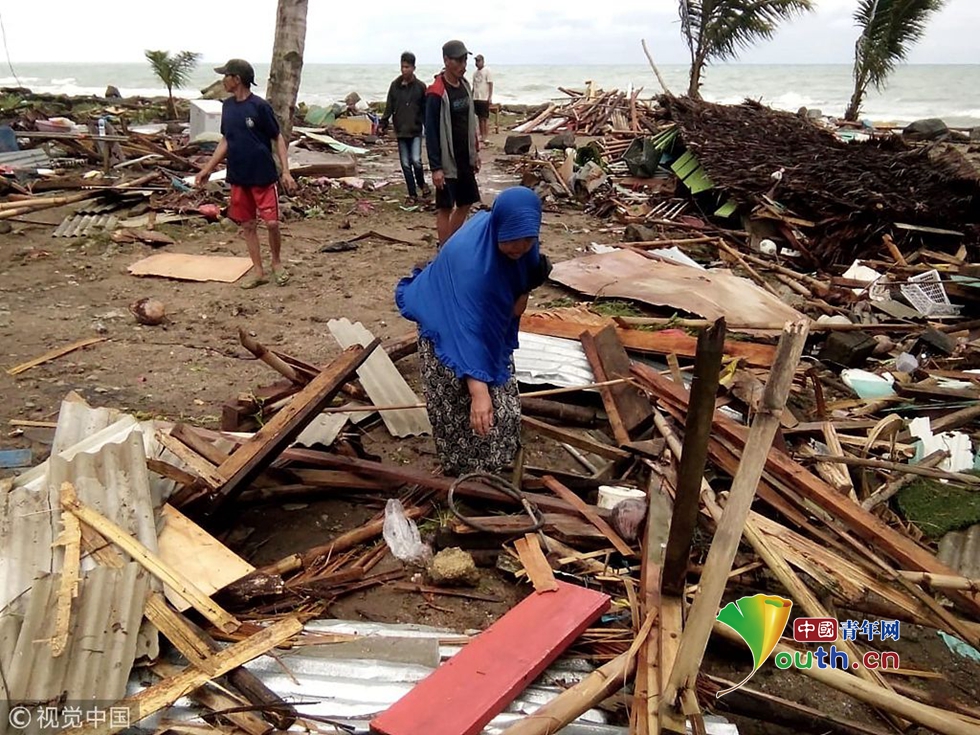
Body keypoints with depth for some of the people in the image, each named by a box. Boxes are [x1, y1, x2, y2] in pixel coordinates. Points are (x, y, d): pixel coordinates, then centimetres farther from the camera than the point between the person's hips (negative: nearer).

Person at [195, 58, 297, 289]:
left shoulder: (260, 106, -11)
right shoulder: (228, 106, 7)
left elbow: (277, 138, -7)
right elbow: (225, 140, 15)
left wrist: (286, 171, -15)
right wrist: (207, 168, 13)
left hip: (263, 176, -6)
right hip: (238, 177, 6)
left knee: (272, 222, -7)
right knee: (247, 225, 8)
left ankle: (276, 262, 18)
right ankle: (258, 271, 17)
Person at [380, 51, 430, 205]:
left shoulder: (420, 86, -2)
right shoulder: (395, 85, 3)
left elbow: (426, 109, 0)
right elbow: (389, 107, 7)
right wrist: (383, 124, 0)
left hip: (416, 131, -3)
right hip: (400, 131, 3)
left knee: (416, 160, -14)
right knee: (405, 164, 4)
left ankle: (422, 184, 15)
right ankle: (413, 194, 14)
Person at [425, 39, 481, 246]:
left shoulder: (464, 85, 7)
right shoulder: (436, 93, -16)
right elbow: (431, 132, -17)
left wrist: (475, 152, 15)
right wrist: (435, 168, -20)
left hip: (465, 159, 8)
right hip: (447, 162, -8)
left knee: (465, 204, 15)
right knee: (445, 208, 0)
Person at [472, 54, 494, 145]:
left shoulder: (487, 71, -4)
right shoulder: (475, 73, 14)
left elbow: (491, 85, -8)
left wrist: (490, 97, -14)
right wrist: (472, 97, 12)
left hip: (484, 99, -6)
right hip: (476, 98, 6)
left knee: (485, 118, -5)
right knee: (480, 118, 9)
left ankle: (487, 137, -5)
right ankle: (481, 135, 14)